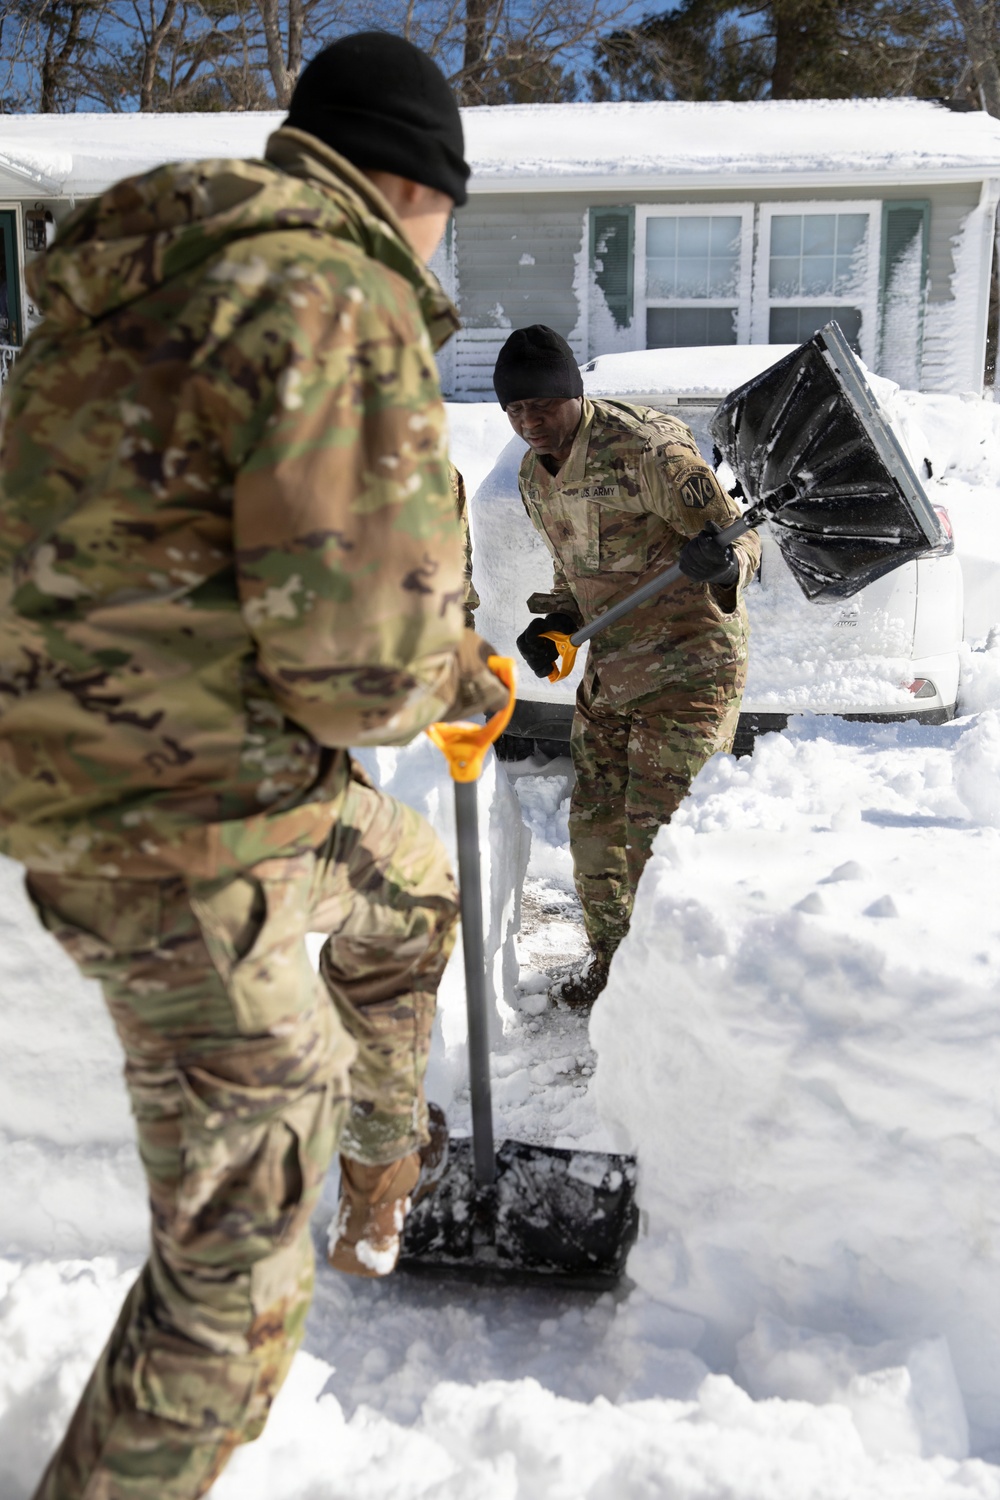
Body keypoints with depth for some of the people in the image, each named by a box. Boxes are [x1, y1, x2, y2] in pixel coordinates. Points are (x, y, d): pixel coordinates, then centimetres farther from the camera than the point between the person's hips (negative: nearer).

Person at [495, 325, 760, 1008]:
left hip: (689, 663, -7)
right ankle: (610, 951, 33)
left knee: (657, 827, -10)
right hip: (610, 665, 8)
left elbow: (739, 536, -18)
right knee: (594, 822, 12)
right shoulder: (534, 476, 4)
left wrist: (719, 561, -42)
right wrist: (556, 622, 0)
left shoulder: (645, 451, -21)